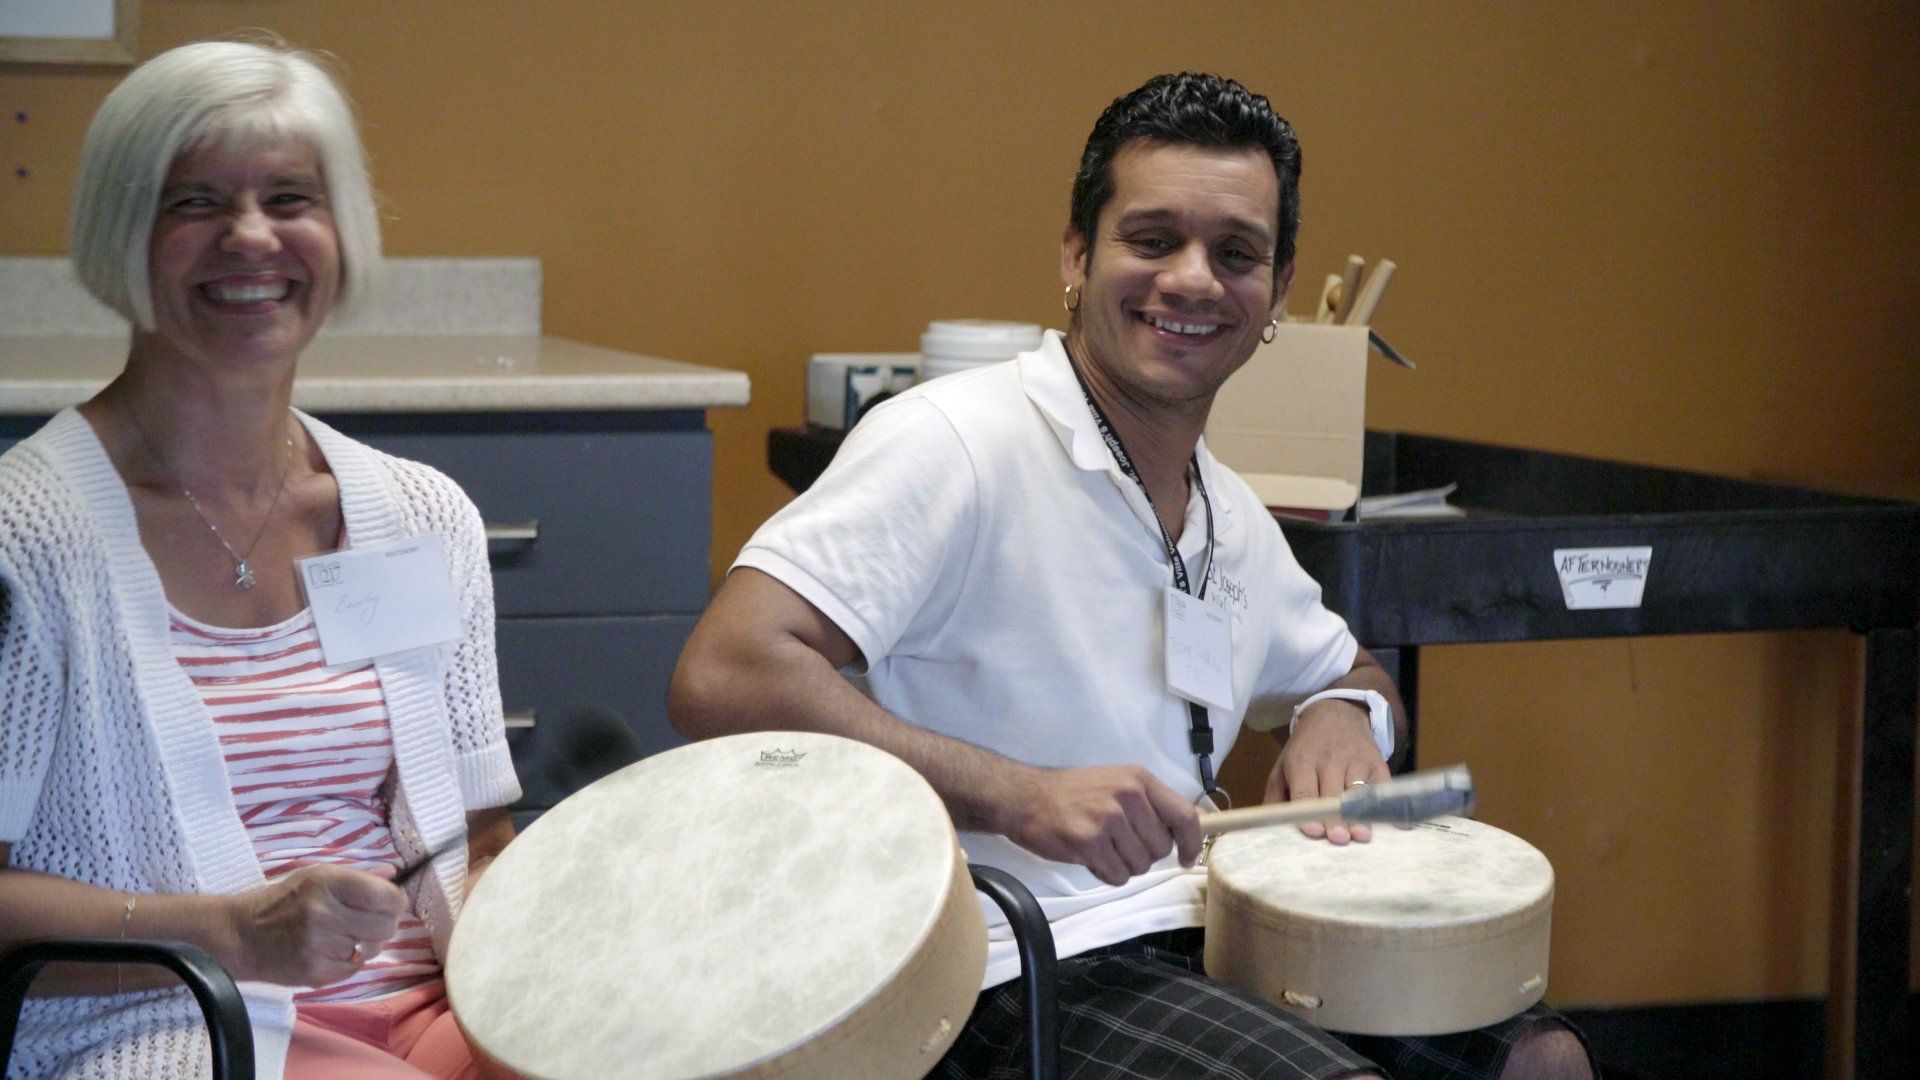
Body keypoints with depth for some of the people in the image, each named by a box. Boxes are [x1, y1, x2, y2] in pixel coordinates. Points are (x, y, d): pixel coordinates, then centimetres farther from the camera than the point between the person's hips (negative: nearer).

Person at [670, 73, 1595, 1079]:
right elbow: (721, 679, -24)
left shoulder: (1234, 520, 13)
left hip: (1203, 939, 9)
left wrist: (1344, 714, 5)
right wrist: (1020, 798, -30)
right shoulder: (956, 440, -14)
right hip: (1016, 973, -8)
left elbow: (1352, 674, 32)